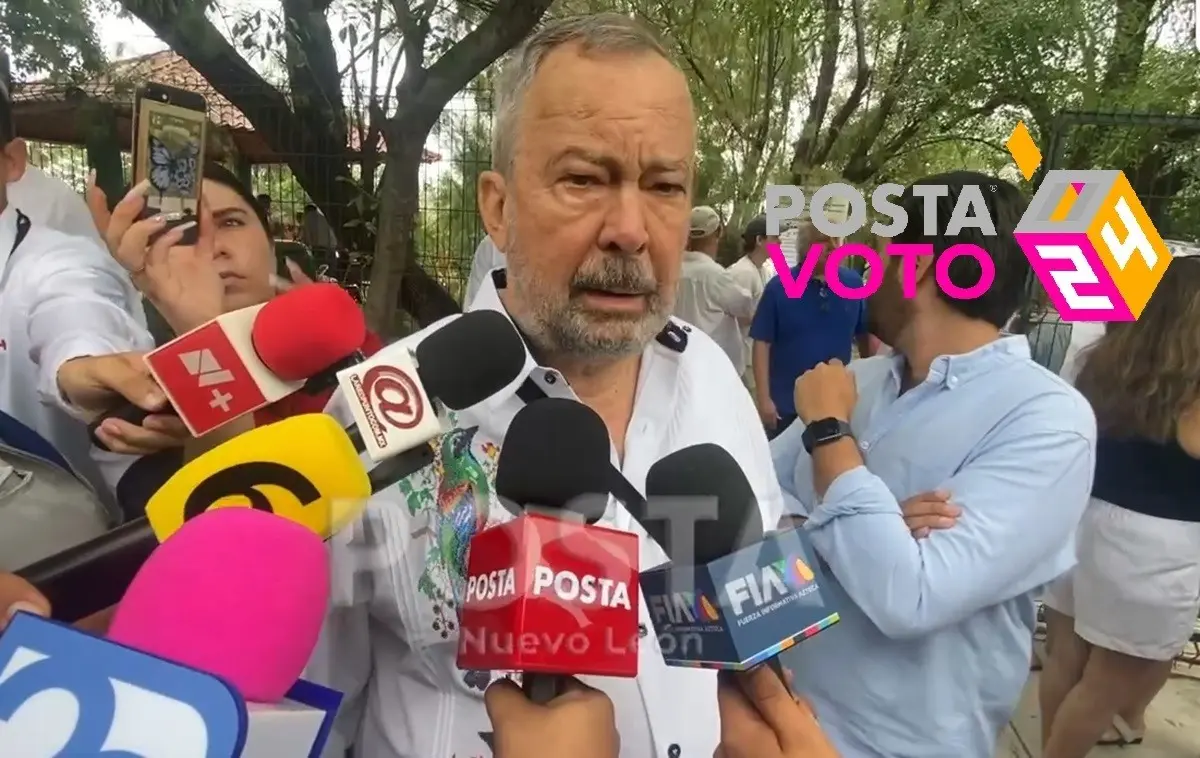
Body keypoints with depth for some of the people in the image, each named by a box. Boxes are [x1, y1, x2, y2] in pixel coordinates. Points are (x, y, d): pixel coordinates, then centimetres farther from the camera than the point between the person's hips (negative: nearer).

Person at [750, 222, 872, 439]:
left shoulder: (853, 283, -4)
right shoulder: (778, 287, -10)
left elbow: (866, 337, 5)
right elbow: (762, 343, -10)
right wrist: (764, 399, -14)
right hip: (786, 404, -2)